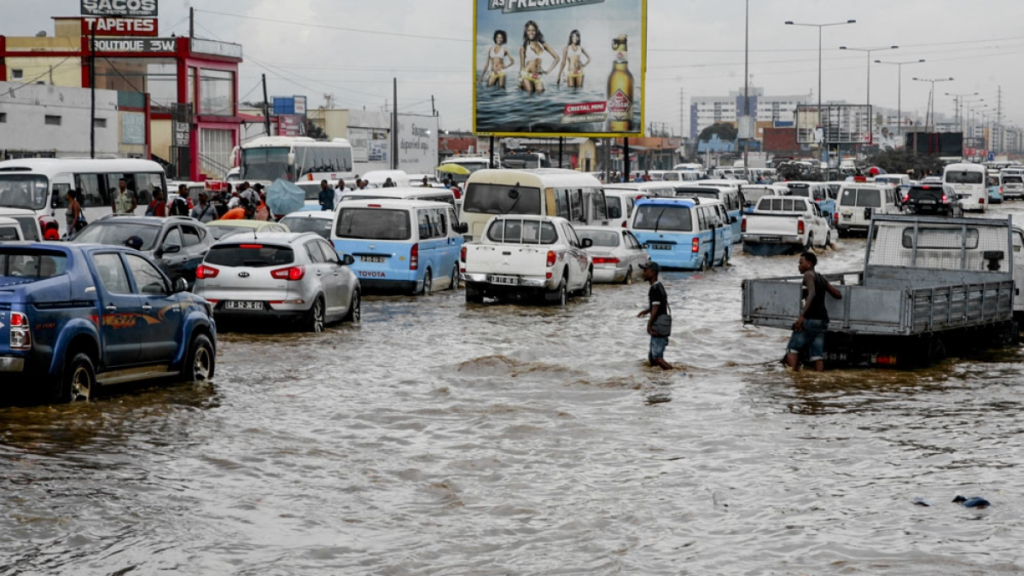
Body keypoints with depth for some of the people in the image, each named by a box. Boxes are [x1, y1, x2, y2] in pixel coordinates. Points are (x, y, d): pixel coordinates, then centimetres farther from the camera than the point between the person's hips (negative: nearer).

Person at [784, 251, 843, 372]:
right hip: (822, 321, 8)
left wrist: (801, 316, -29)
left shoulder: (808, 275, -3)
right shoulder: (822, 279, 20)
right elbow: (838, 295, 24)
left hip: (810, 320, -8)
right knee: (817, 355, 3)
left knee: (792, 350, -5)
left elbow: (812, 293, -21)